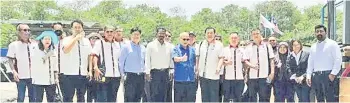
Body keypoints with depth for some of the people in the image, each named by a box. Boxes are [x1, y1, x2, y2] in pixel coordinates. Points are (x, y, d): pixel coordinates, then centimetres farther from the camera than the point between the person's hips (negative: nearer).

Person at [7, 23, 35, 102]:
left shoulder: (34, 44, 5)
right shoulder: (14, 45, -2)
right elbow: (10, 60, -1)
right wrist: (14, 71, -13)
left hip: (33, 75, 3)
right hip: (21, 76, -3)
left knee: (33, 97, 11)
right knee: (20, 97, 4)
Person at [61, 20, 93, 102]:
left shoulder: (86, 41, 11)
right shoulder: (67, 39, 0)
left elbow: (90, 56, 12)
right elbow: (65, 50, -21)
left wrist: (90, 70, 5)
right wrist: (76, 38, -20)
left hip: (83, 74, 4)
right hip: (70, 73, -3)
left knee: (81, 98, 12)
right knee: (68, 98, 0)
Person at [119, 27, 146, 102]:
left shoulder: (143, 48, 12)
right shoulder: (126, 47, -2)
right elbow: (121, 62, -3)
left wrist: (144, 72, 9)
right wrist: (123, 74, -6)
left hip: (141, 76, 5)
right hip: (130, 76, -5)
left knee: (138, 99, 11)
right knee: (129, 99, -5)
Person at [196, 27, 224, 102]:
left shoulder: (219, 45, -1)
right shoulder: (201, 44, 11)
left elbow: (221, 58, -3)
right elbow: (197, 57, 14)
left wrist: (218, 67, -18)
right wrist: (196, 68, 5)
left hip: (214, 75, -4)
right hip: (202, 74, 4)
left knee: (214, 96, -2)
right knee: (204, 96, 13)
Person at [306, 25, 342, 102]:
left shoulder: (332, 44, 1)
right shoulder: (313, 47, 18)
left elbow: (338, 60, -6)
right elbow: (310, 62, 18)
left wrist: (333, 73, -14)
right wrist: (308, 75, 8)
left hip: (328, 75, -6)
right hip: (315, 76, 6)